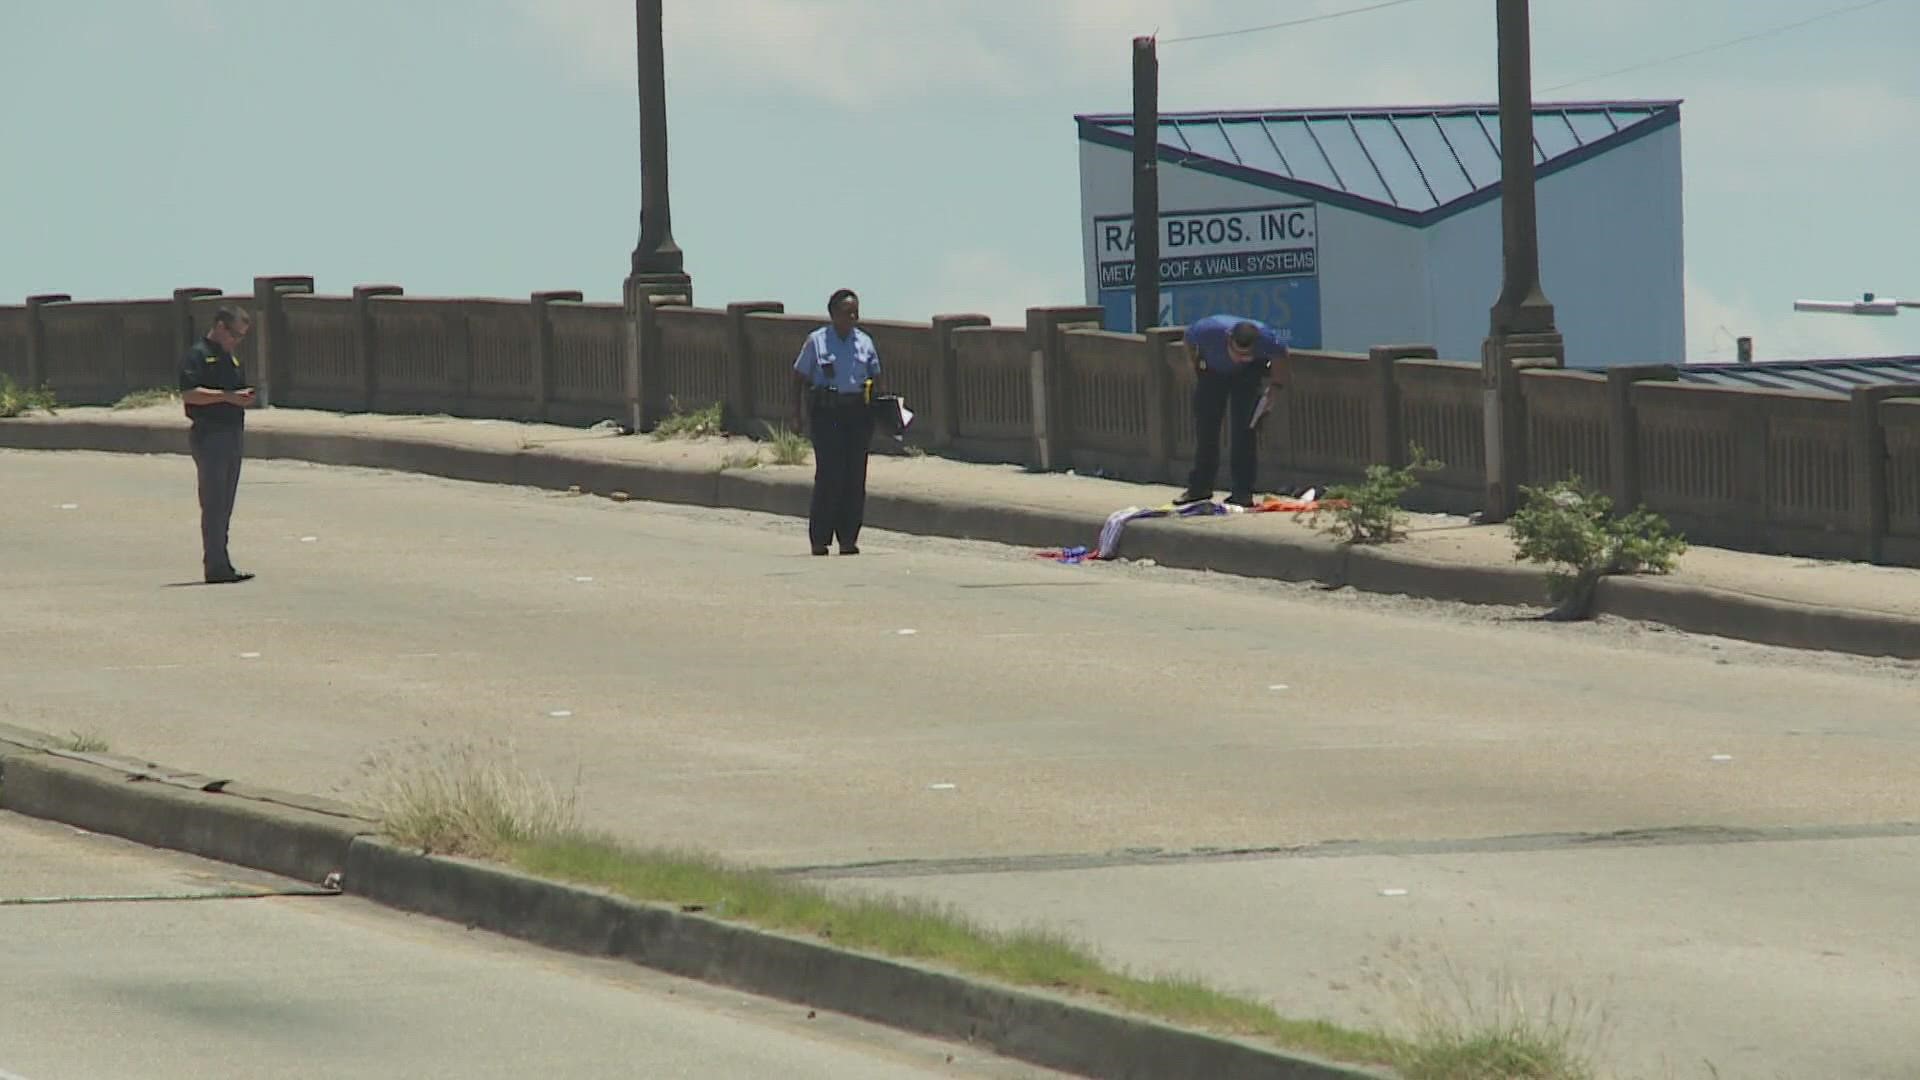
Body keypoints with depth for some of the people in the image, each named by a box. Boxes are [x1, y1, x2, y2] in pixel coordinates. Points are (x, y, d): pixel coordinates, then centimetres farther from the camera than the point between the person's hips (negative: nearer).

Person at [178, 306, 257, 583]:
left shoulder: (230, 358, 19)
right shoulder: (197, 356, -10)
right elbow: (188, 394, -20)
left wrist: (244, 399, 7)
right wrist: (228, 396, -23)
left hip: (232, 433, 9)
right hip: (209, 434, -9)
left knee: (224, 506, 11)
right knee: (214, 504, -8)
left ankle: (221, 565, 15)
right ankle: (215, 567, -8)